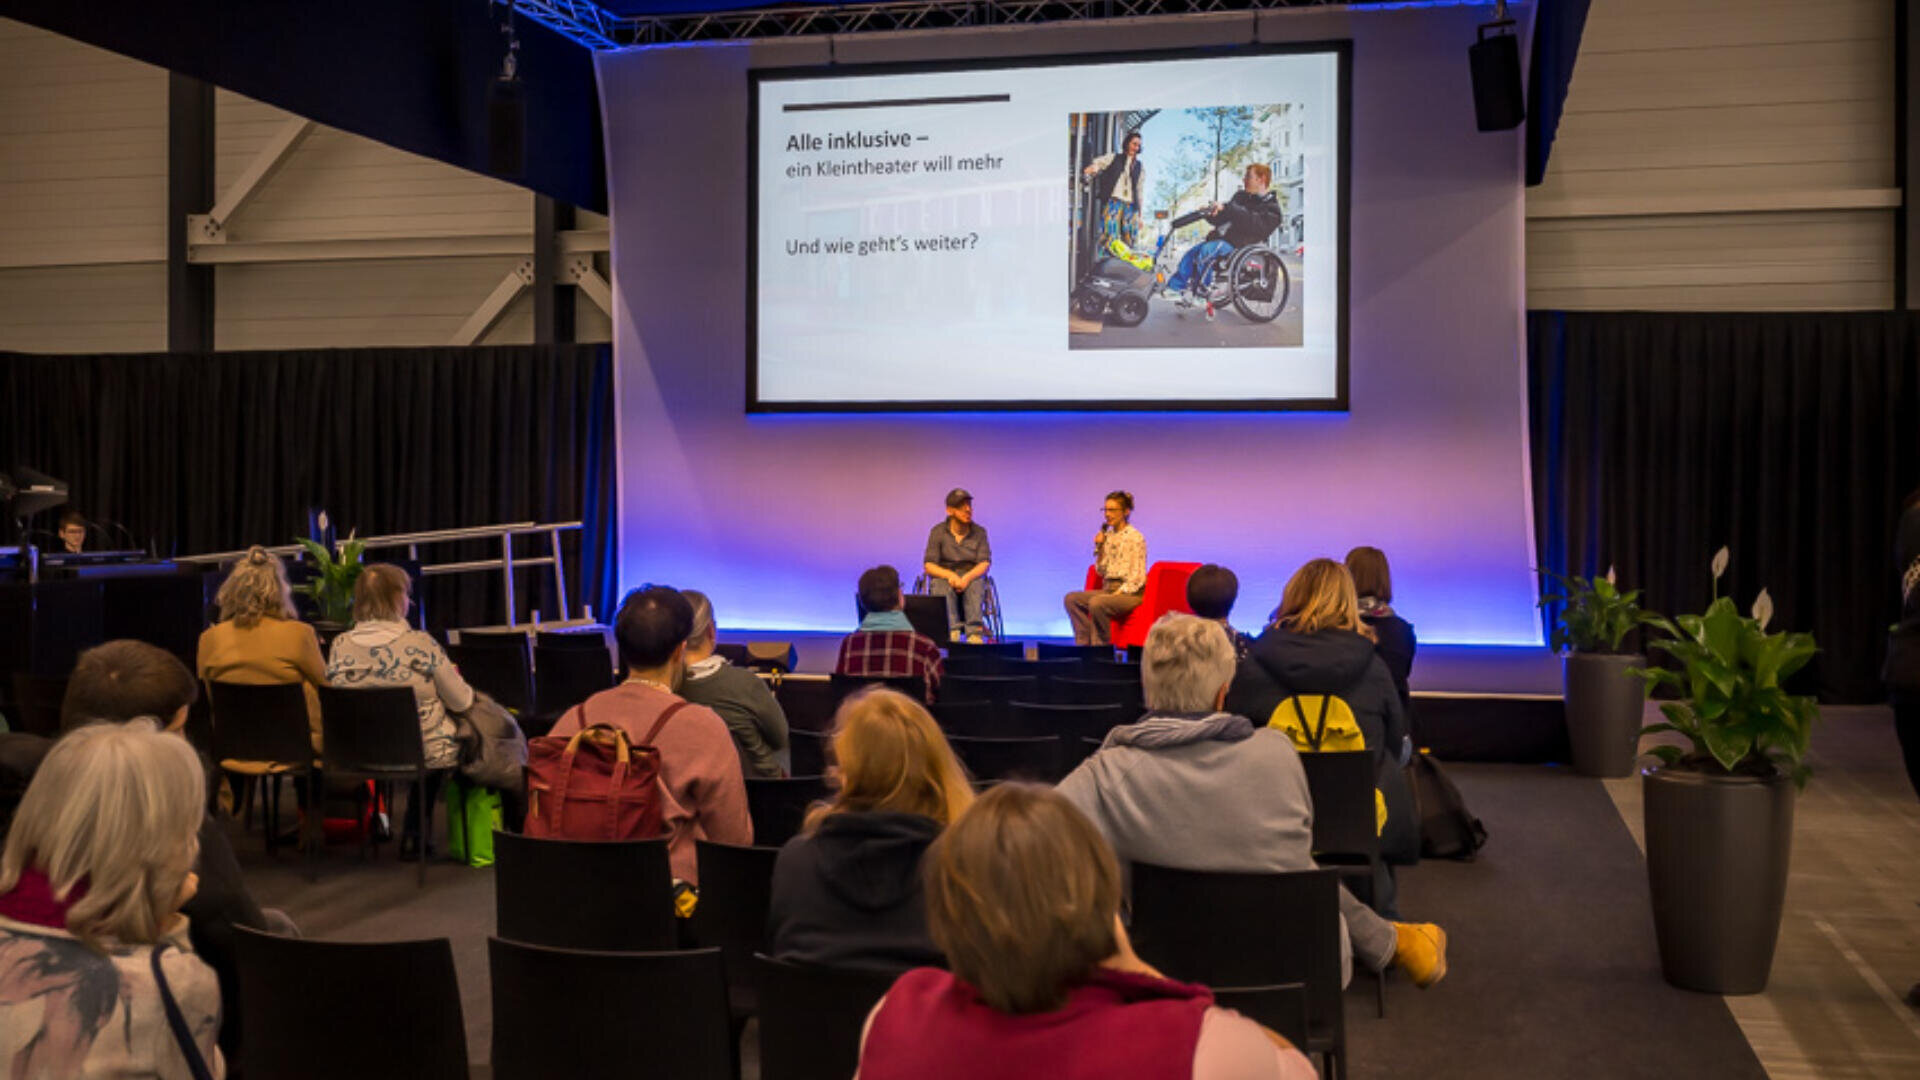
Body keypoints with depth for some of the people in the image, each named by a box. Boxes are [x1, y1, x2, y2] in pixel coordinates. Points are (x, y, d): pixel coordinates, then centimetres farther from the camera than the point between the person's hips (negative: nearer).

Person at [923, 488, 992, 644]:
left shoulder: (979, 532, 7)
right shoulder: (938, 532, 3)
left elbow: (984, 563, -3)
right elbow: (929, 565, -3)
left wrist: (967, 577, -24)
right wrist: (950, 574, -23)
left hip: (972, 576, 0)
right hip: (944, 577, 0)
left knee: (975, 585, -35)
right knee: (943, 587, -36)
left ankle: (974, 632, -48)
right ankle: (952, 630, -52)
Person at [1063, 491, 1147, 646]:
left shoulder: (1135, 538, -10)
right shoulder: (1107, 536, 11)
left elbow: (1137, 578, -13)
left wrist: (1117, 593, -18)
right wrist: (1099, 548, 1)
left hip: (1129, 593, -8)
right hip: (1108, 589, 8)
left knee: (1096, 603, -33)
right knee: (1071, 598, -10)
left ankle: (1101, 645, -17)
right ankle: (1084, 643, -11)